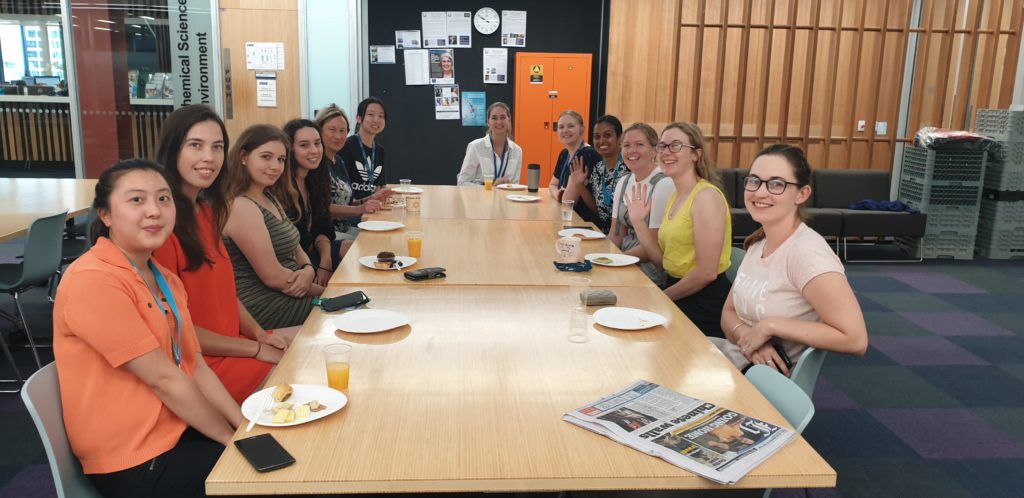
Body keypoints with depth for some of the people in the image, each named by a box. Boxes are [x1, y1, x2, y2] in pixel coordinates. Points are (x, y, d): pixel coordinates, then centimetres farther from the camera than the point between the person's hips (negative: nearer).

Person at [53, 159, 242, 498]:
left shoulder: (166, 280, 8)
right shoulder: (92, 280, -19)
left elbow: (196, 368, 5)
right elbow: (162, 378, -19)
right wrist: (233, 438, -12)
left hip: (182, 431, 7)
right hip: (136, 463, -7)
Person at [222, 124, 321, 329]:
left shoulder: (271, 198, 11)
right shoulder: (241, 206, -18)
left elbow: (296, 249, 13)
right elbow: (272, 276, -20)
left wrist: (308, 271, -10)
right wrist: (321, 291, -9)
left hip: (284, 296, 9)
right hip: (262, 307, -9)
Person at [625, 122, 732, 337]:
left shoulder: (706, 196, -16)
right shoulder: (674, 198, 12)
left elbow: (707, 272, -21)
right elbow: (662, 259, 9)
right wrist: (638, 222, 0)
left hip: (703, 303, -8)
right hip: (676, 294, 8)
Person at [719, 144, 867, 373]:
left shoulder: (806, 251, -20)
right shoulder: (757, 243, 5)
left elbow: (855, 339, -25)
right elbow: (729, 313, 8)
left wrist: (770, 325, -21)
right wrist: (747, 336, -14)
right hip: (733, 359, 7)